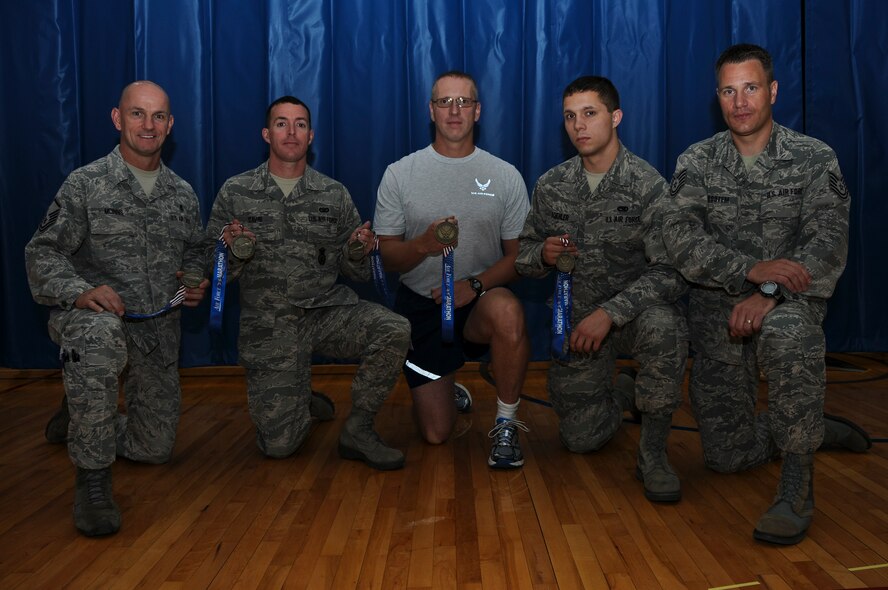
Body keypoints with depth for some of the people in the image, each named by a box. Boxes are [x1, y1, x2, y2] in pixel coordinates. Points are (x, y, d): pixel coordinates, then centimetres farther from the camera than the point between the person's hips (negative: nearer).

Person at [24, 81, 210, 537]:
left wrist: (196, 281, -2)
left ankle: (79, 414, 40)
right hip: (92, 316, -5)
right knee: (100, 334, -44)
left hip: (157, 331, 5)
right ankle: (92, 478, -27)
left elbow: (196, 254, 21)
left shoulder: (182, 194, 8)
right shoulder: (86, 184, -5)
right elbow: (42, 254, -8)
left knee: (154, 449, 8)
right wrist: (80, 292, -27)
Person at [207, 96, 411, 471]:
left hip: (328, 311, 1)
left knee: (395, 331, -29)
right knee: (279, 444, -11)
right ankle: (302, 403, 27)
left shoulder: (334, 195, 6)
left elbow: (355, 272, 8)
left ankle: (357, 429, -7)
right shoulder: (235, 193, 3)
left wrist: (359, 254, -15)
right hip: (269, 324, -1)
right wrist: (232, 254, -17)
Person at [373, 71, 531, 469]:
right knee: (436, 434, -2)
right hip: (420, 304, 1)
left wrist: (475, 284, -19)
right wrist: (424, 244, -23)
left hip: (479, 303, 0)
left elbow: (519, 255, 0)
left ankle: (506, 425, -15)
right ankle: (451, 388, 37)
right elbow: (387, 257, -1)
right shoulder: (400, 174, 0)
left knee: (507, 311, -39)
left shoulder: (505, 176, 0)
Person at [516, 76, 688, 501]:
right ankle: (621, 393, 35)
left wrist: (611, 312, -32)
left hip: (635, 311, -3)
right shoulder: (551, 186, 0)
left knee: (661, 325, -40)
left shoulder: (648, 186, -14)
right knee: (581, 438, -2)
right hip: (576, 320, 3)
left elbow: (672, 273, -21)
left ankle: (653, 453, -19)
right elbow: (522, 255, 8)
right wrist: (543, 255, -16)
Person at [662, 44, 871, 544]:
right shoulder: (697, 162, 2)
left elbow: (828, 243, -13)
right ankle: (818, 430, 33)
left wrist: (769, 292, -30)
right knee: (727, 454, 4)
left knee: (786, 331, -42)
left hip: (790, 301, -3)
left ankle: (798, 485, -29)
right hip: (718, 305, 3)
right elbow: (681, 237, -12)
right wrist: (750, 269, -27)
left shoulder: (814, 159, -2)